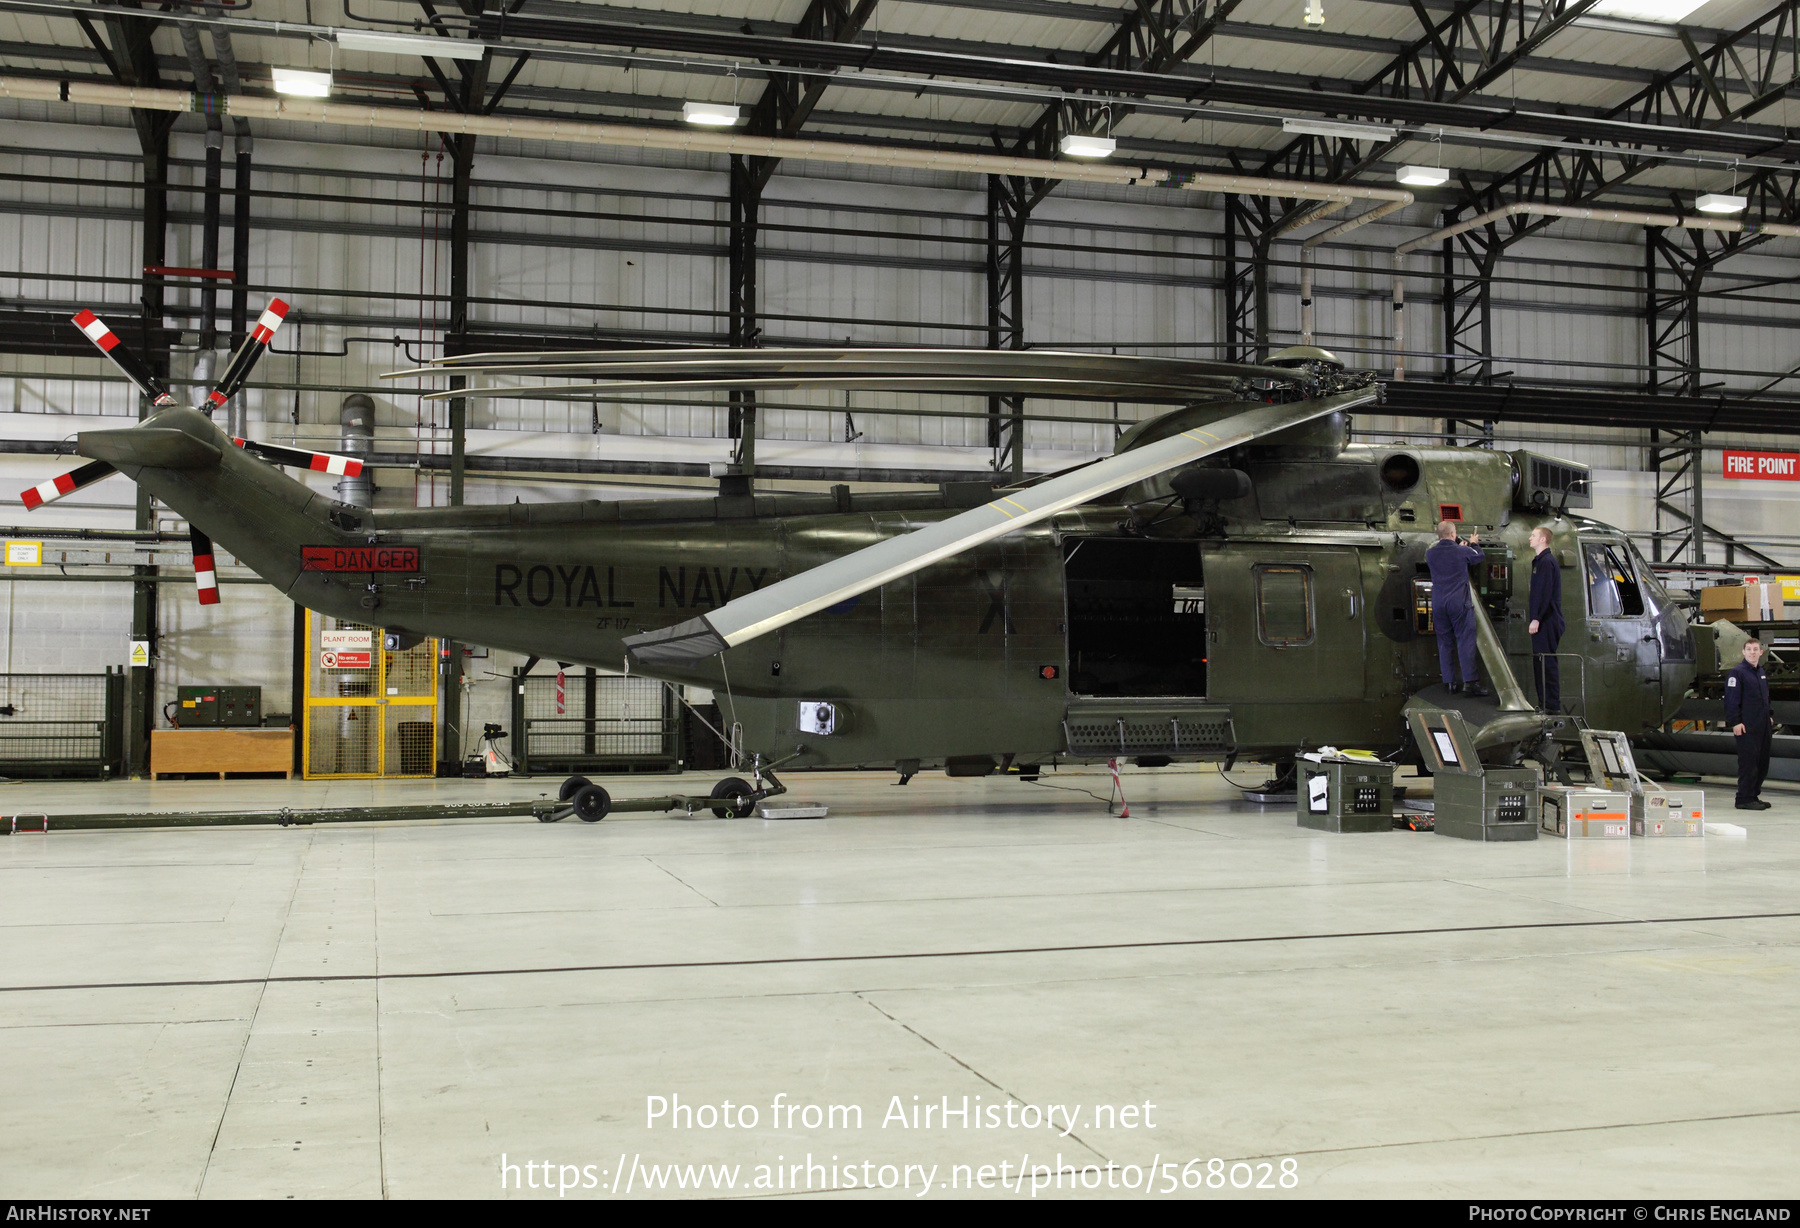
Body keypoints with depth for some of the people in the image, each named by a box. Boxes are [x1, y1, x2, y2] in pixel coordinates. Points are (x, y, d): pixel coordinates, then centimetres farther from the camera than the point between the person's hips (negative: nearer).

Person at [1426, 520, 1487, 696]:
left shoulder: (1430, 553, 3)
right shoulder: (1462, 551, -6)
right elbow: (1478, 556, 15)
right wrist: (1473, 544, 36)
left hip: (1438, 603, 4)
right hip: (1459, 601, -4)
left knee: (1444, 642, 8)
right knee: (1465, 640, -3)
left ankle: (1450, 682, 7)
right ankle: (1469, 681, -9)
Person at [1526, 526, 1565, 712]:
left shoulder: (1546, 562, -14)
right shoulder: (1539, 561, 18)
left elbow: (1545, 593, -20)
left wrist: (1536, 618, -22)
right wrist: (1534, 617, 22)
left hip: (1546, 621, -10)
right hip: (1543, 621, 10)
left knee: (1547, 661, -8)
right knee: (1540, 660, 13)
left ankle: (1552, 704, -6)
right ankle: (1544, 702, 19)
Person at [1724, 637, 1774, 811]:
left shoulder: (1761, 672, 18)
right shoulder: (1737, 672, -8)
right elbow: (1731, 700, -12)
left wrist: (1770, 715, 17)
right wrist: (1735, 722, -16)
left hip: (1763, 726, 8)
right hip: (1747, 727, -8)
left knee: (1762, 763, 10)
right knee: (1748, 763, -8)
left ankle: (1754, 796, 18)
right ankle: (1745, 799, -4)